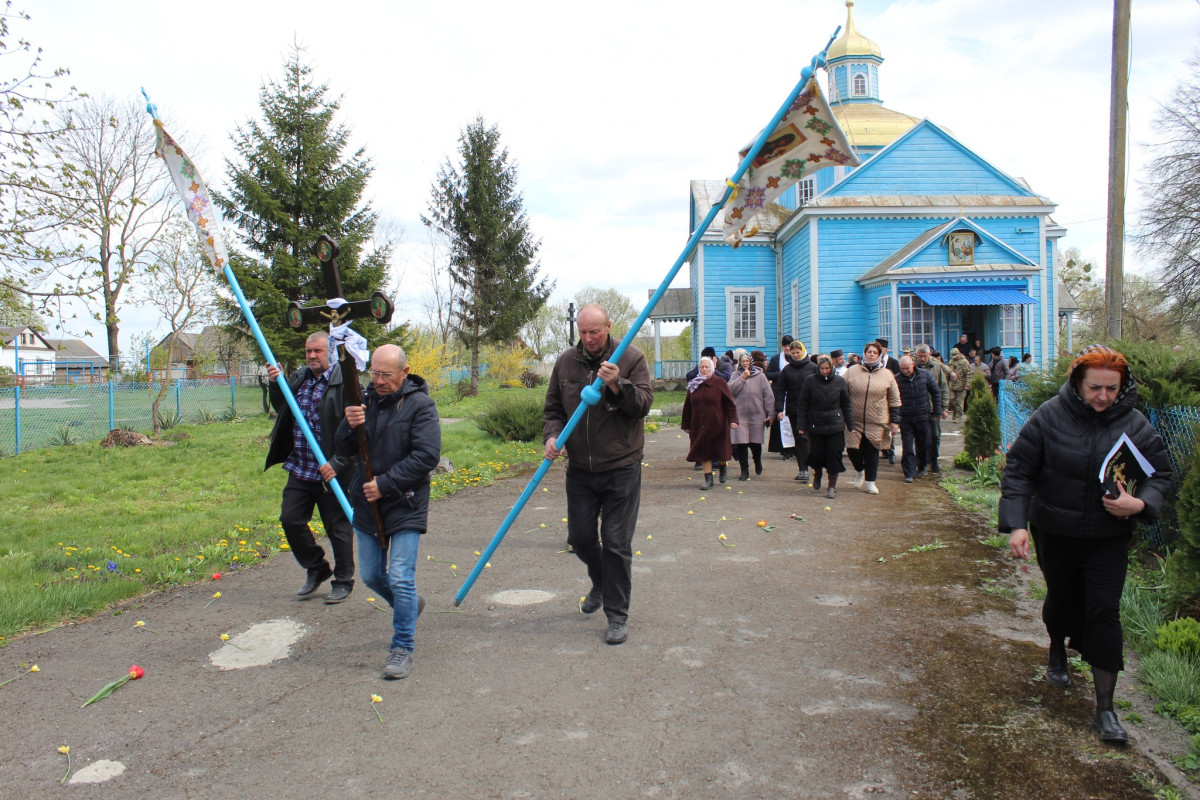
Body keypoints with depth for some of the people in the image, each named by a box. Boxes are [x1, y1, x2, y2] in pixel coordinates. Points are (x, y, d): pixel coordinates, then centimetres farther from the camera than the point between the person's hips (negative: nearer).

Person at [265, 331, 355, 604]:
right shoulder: (298, 378, 9)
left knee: (338, 527, 5)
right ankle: (317, 569, 31)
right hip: (299, 469, 7)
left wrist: (337, 464, -23)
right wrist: (275, 384, 6)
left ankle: (343, 581, 23)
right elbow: (280, 409, 25)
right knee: (290, 520, 10)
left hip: (332, 472, -7)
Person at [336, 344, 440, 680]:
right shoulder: (365, 400, 6)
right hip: (367, 505, 6)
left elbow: (427, 456, -18)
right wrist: (349, 427, -17)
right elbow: (344, 451, 5)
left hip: (405, 505, -6)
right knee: (371, 575, 16)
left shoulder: (420, 404, -11)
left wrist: (386, 484, -20)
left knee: (400, 579, -8)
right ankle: (409, 607, 43)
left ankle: (403, 648, 6)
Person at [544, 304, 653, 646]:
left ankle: (617, 615, 13)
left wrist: (617, 385, -28)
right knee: (580, 538, 12)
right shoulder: (565, 363, 4)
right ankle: (600, 583, 44)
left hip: (621, 469, -4)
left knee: (617, 544, -1)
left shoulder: (631, 358, -5)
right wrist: (552, 436, -10)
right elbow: (553, 409, 9)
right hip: (580, 470, 4)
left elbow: (644, 404, -11)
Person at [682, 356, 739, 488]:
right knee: (703, 452, 1)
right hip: (699, 426, 3)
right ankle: (708, 479, 8)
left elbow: (729, 403, -5)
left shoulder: (719, 382, -2)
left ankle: (723, 469, 37)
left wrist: (733, 420, -13)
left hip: (717, 424, -3)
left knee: (719, 449, 7)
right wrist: (686, 425, 9)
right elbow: (687, 407, 10)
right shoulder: (693, 385, 7)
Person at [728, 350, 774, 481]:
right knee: (741, 444, -3)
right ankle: (744, 471, 8)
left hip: (757, 415, -1)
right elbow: (730, 389, -8)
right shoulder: (736, 375, 7)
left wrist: (770, 414, -2)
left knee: (755, 443, 7)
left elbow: (768, 396, 1)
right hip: (740, 415, 1)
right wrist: (741, 378, -12)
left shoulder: (760, 376, 1)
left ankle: (757, 462, 38)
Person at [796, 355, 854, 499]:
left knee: (834, 454, -3)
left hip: (836, 425, 0)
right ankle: (817, 474, 35)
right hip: (815, 425, 0)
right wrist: (802, 425, -4)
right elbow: (802, 405, 1)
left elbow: (846, 405, 7)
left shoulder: (839, 381, 1)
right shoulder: (811, 382, -2)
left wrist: (851, 425, 4)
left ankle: (832, 486, 8)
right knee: (817, 454, 2)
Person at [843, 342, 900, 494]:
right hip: (855, 421, 0)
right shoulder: (852, 371, 2)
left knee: (872, 452, 3)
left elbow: (894, 400, 8)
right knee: (852, 449, -3)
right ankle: (861, 471, 27)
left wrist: (895, 421, 4)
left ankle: (870, 482, 18)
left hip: (877, 423, 0)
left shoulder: (887, 375, 5)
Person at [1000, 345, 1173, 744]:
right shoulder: (1050, 416, -12)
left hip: (1109, 537, 0)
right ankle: (1057, 652, 50)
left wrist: (1140, 503, -21)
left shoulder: (1135, 424, -8)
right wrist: (1016, 524, -19)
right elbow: (1018, 470, -10)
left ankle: (1105, 708, 1)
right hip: (1055, 532, 0)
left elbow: (1161, 474, 1)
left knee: (1105, 612, -6)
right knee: (1061, 597, 18)